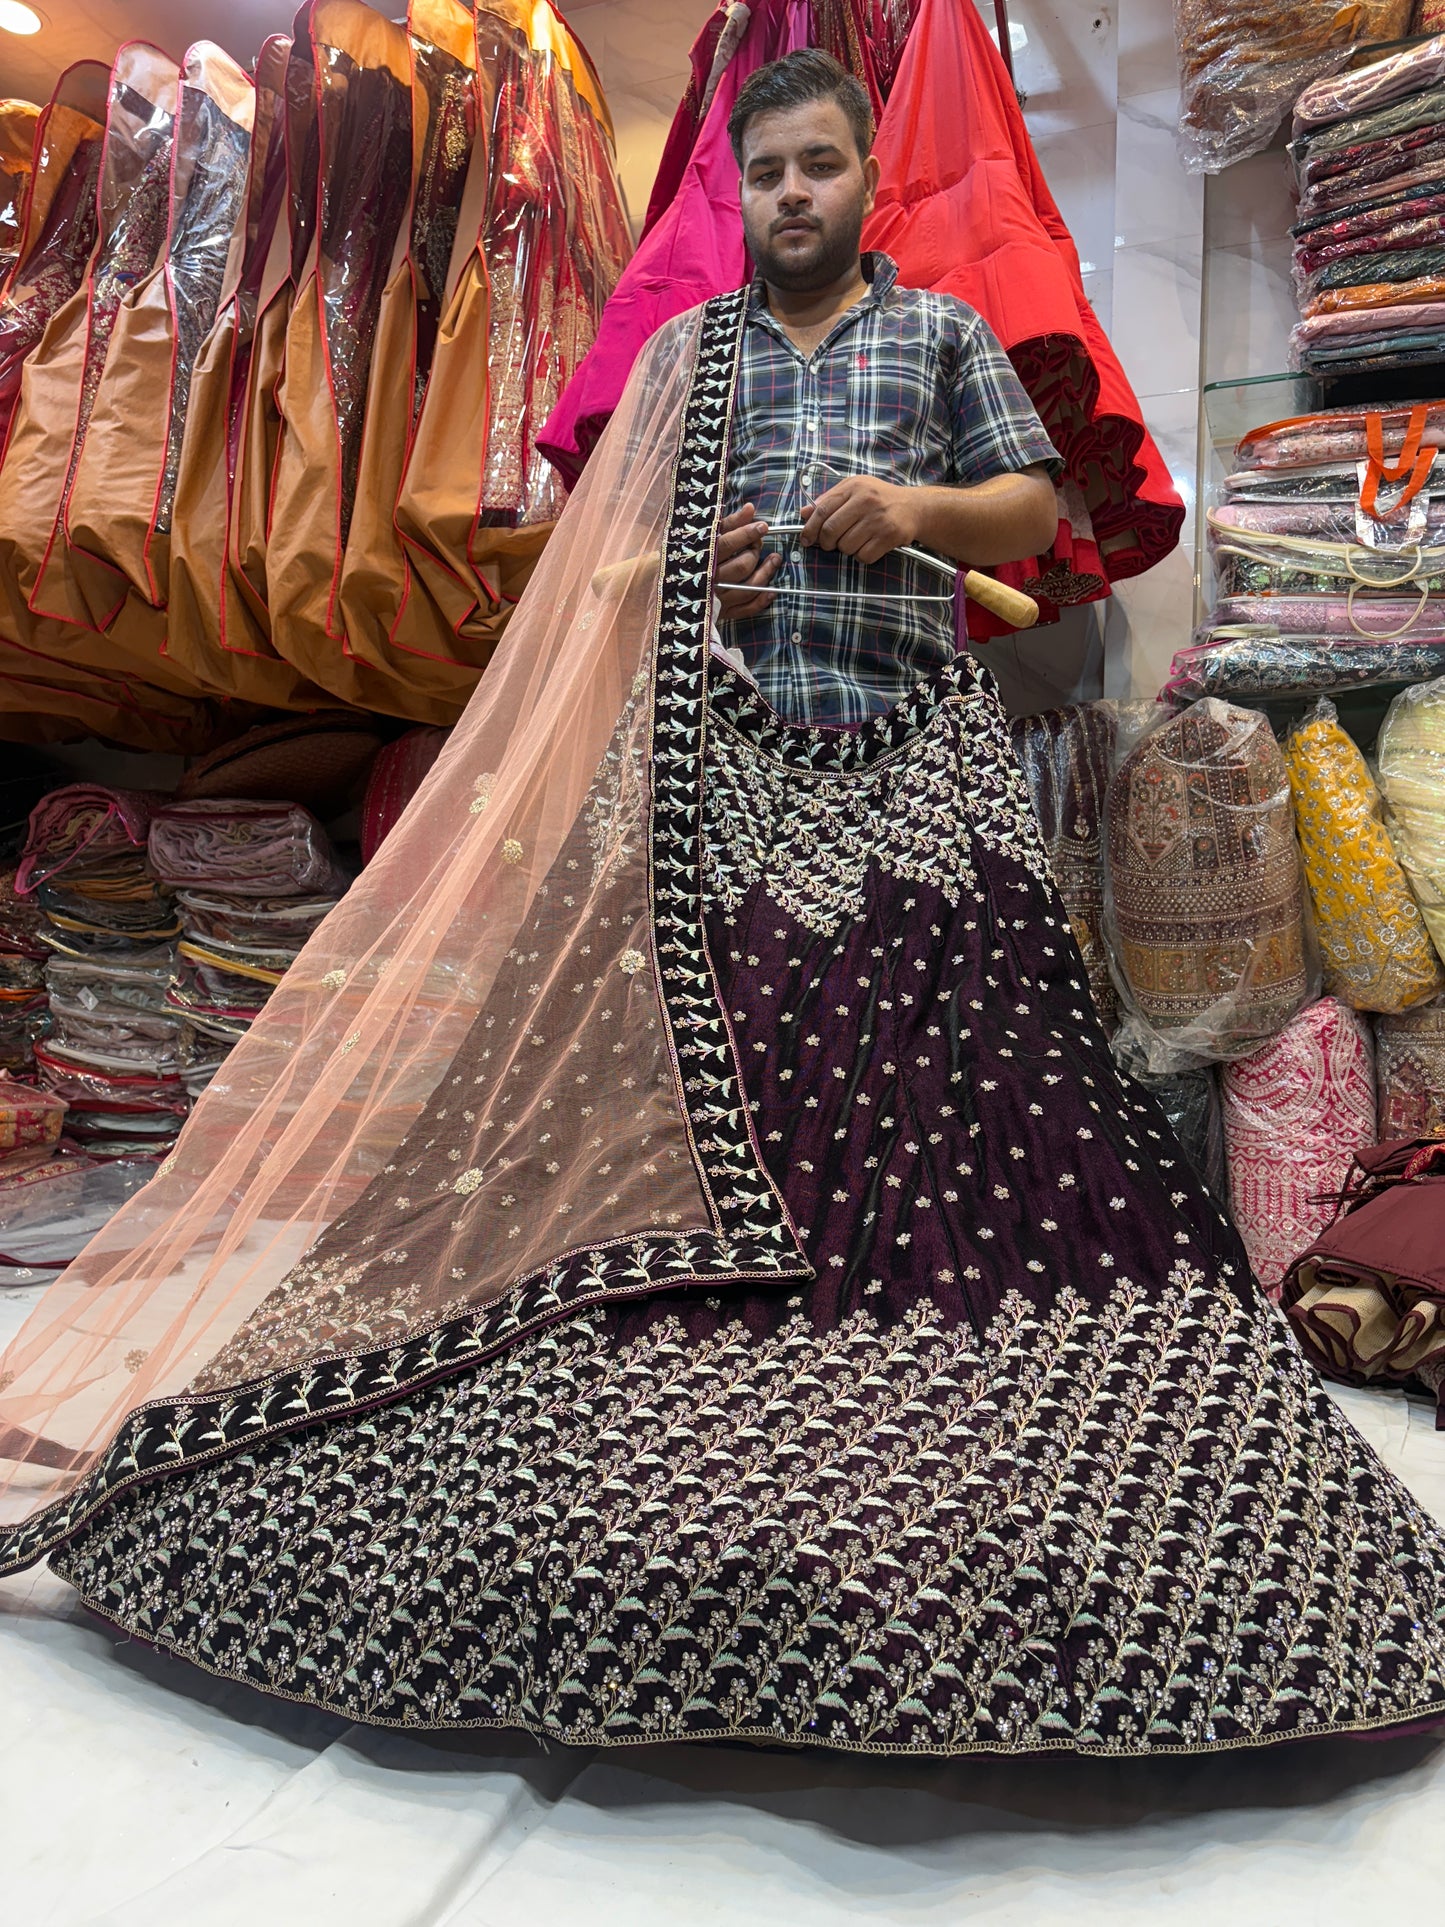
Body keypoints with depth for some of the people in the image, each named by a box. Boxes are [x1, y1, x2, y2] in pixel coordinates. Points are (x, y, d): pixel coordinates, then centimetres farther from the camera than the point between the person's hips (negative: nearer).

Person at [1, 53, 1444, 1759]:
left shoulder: (939, 331, 17)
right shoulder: (689, 351, 19)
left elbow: (1035, 508, 12)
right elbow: (602, 563, 17)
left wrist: (927, 508, -8)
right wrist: (676, 581, -5)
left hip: (915, 769, 0)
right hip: (725, 772, 1)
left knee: (946, 1088, -13)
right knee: (698, 1090, -8)